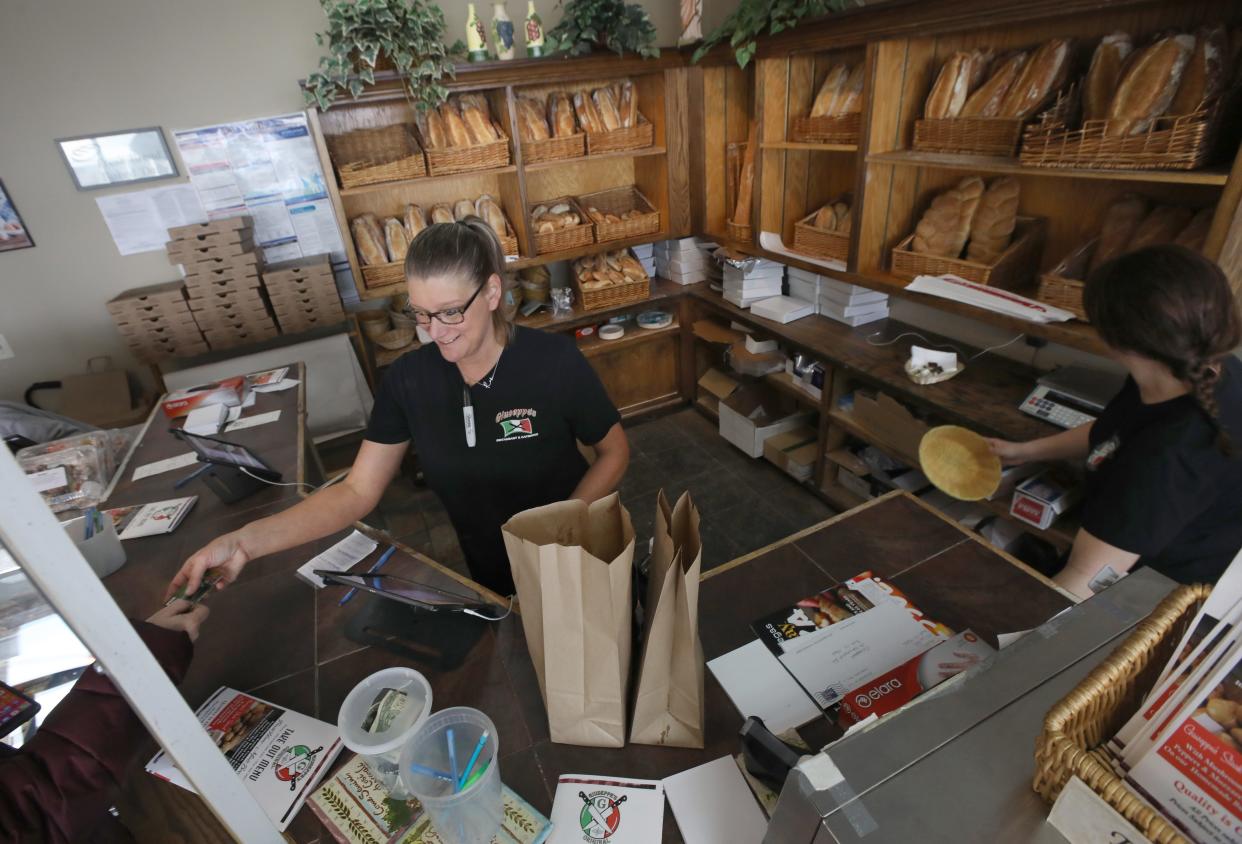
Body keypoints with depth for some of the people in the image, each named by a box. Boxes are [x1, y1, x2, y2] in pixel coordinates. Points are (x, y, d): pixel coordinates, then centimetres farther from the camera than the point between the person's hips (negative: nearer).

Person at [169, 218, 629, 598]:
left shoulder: (554, 361, -24)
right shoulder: (407, 379, -15)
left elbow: (615, 452, -11)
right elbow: (357, 492, -12)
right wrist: (243, 542, -24)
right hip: (491, 576, 3)